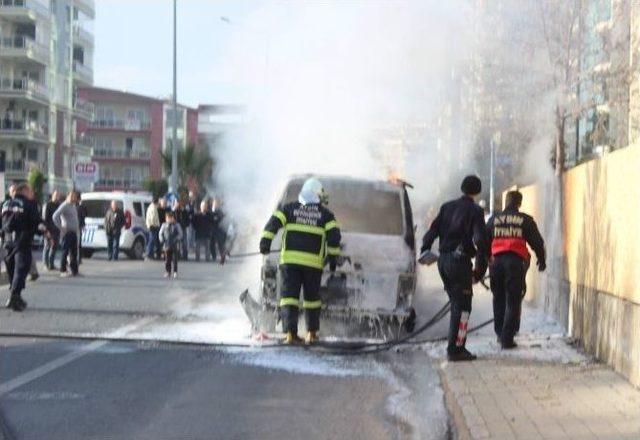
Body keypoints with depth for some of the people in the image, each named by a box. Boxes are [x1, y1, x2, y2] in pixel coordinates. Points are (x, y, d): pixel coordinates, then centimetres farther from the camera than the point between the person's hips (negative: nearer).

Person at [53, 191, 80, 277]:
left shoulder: (74, 206, 17)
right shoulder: (64, 206, -10)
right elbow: (55, 217, -18)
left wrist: (77, 228, 18)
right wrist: (61, 228, -16)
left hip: (74, 232, 8)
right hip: (67, 232, -8)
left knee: (74, 252, 8)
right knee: (65, 252, -5)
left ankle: (74, 271, 12)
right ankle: (63, 271, -2)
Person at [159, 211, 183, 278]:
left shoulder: (177, 225, 0)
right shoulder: (164, 225, 7)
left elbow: (180, 234, -2)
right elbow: (160, 233, 11)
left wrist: (177, 240, -15)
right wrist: (162, 240, -4)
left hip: (175, 246, -2)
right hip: (167, 245, 2)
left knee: (174, 259, -2)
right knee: (167, 259, 3)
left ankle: (175, 272, 4)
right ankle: (167, 272, 10)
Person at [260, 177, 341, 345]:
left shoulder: (289, 208, 9)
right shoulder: (325, 214, 7)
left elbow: (273, 223, -2)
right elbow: (334, 236, 0)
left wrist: (265, 242, -5)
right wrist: (333, 257, 6)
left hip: (289, 260, 0)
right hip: (313, 262, 0)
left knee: (289, 295, -1)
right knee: (312, 297, 15)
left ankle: (290, 333, -13)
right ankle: (311, 333, 21)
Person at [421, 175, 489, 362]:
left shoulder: (447, 207, 12)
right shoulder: (475, 211, -7)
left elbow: (432, 231, 8)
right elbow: (480, 240, -15)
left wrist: (425, 251, 10)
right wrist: (481, 265, -9)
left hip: (443, 260, 7)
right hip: (460, 261, -7)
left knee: (457, 304, 17)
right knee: (462, 307, -2)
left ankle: (456, 346, 19)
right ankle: (455, 349, -6)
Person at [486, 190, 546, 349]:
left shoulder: (494, 219, 12)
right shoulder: (525, 220, 4)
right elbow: (537, 242, 6)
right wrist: (542, 260, 21)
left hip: (496, 261, 3)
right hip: (516, 261, -3)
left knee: (499, 299, 18)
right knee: (513, 301, 1)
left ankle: (500, 333, 20)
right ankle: (507, 338, -4)